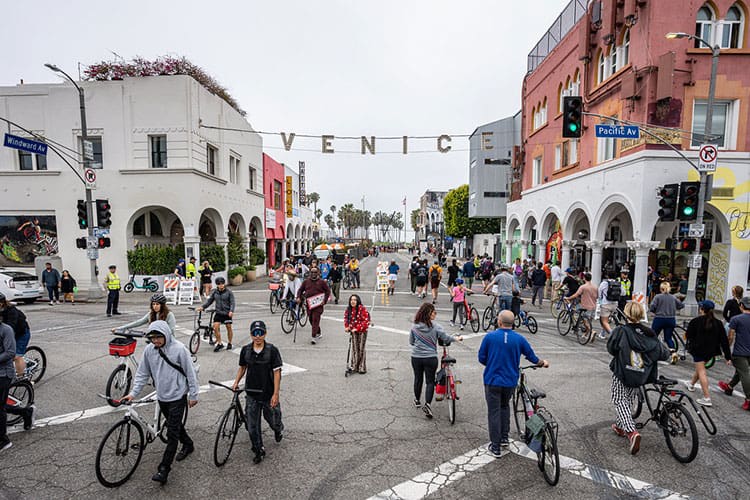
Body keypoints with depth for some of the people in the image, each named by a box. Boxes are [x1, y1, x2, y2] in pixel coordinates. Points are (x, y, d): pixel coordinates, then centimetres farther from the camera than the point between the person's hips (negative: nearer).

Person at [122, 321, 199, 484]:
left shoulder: (179, 348, -20)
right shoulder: (149, 350, -6)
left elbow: (190, 373, -12)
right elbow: (142, 374, 6)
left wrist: (193, 395, -8)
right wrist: (133, 393, -3)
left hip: (178, 396, -5)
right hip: (161, 396, 5)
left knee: (172, 433, -3)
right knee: (175, 425, 22)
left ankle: (164, 469, 7)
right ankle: (188, 445, 44)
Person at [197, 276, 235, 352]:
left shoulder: (229, 292, -6)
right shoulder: (215, 292, 4)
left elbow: (232, 302, -9)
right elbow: (209, 300, 6)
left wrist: (231, 311, -24)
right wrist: (202, 307, -8)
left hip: (227, 313, -3)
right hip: (218, 313, 3)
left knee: (229, 327, 5)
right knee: (216, 327, -9)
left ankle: (229, 343, 23)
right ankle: (219, 344, 6)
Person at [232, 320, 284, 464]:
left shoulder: (272, 350, -15)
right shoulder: (246, 350, -4)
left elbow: (277, 373, -13)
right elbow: (242, 367, 13)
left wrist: (275, 394, -15)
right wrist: (236, 382, 1)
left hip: (268, 394, -3)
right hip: (252, 394, 3)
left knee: (273, 420, 13)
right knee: (252, 425, 7)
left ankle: (278, 429, 49)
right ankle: (259, 451, 28)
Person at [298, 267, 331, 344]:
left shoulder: (322, 282, 1)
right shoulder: (306, 282, 9)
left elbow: (328, 291, 2)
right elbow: (300, 290, 14)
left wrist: (324, 300, -8)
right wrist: (298, 298, -4)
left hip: (318, 304, -4)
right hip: (309, 304, 4)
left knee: (316, 320, -12)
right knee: (311, 320, 12)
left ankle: (314, 336, -10)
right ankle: (319, 333, 32)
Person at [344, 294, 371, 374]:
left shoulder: (362, 309, -18)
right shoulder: (348, 309, 0)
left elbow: (366, 321, -19)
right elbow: (346, 319, 13)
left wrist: (357, 328, -22)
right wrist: (346, 327, -3)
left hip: (362, 331, -5)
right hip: (353, 332, 5)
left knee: (361, 349, 1)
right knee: (354, 349, 11)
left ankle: (362, 368, 12)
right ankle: (354, 366, 22)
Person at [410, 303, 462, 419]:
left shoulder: (414, 326, -4)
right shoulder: (435, 326, -13)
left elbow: (411, 342, 6)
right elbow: (446, 338, -7)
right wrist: (457, 338, 11)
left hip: (416, 357, 3)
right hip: (430, 358, -3)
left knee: (418, 379, 21)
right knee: (430, 381, 7)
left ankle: (417, 401, 37)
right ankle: (427, 403, -7)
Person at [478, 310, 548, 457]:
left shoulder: (489, 337, -12)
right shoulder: (519, 339, -7)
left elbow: (481, 358, -5)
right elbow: (532, 358, 5)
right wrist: (543, 363, 27)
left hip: (492, 380, -3)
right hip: (510, 381, 3)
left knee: (494, 412, 7)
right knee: (505, 406, 26)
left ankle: (495, 447, 14)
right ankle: (504, 439, 30)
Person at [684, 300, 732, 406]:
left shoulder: (695, 321, -14)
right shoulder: (718, 323, 0)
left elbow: (688, 335, -7)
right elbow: (724, 340, -1)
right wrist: (728, 356, 2)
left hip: (698, 350, -6)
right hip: (711, 351, 6)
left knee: (701, 371, -3)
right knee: (700, 367, 25)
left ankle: (707, 398, -9)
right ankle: (691, 384, 46)